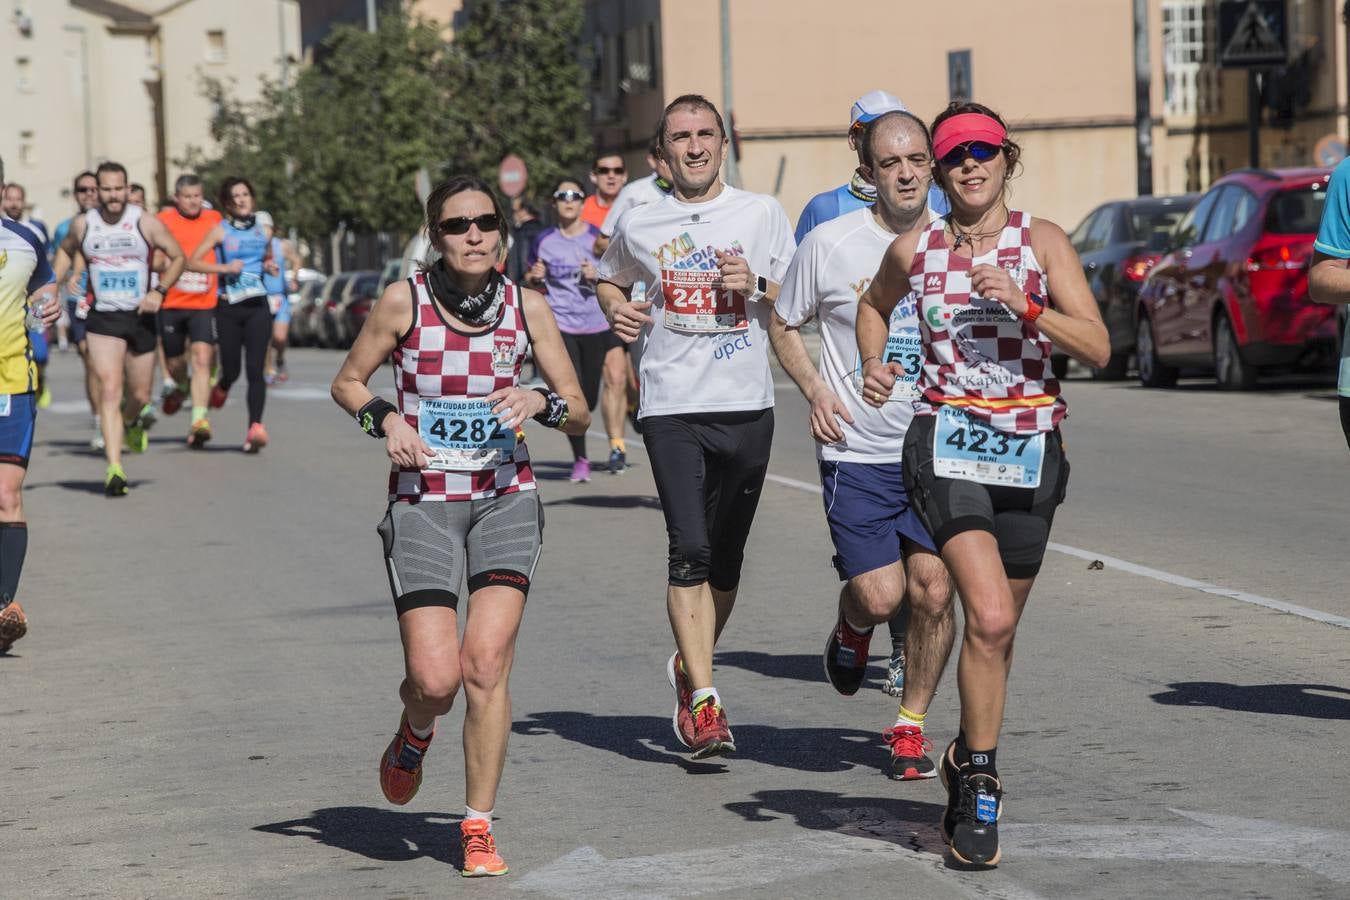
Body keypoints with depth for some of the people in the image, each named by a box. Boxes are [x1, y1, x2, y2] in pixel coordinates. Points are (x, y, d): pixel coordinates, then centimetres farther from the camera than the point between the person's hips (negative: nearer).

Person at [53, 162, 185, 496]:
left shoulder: (145, 223, -6)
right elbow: (65, 251, 21)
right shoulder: (83, 225, 0)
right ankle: (114, 469, -19)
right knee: (109, 390, -15)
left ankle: (133, 421, 50)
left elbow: (178, 257, 1)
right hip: (102, 319, -1)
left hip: (140, 317, 1)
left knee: (140, 395, 11)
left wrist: (159, 291, -12)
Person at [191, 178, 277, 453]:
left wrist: (271, 266, 5)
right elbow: (193, 261, -5)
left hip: (257, 307, 1)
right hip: (229, 308, -1)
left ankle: (255, 426, -20)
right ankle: (220, 389, 42)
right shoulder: (220, 231, 0)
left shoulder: (264, 231, 11)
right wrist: (225, 268, -17)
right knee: (232, 369, 5)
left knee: (255, 369, -12)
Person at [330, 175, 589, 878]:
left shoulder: (526, 307, 0)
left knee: (486, 663, -12)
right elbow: (346, 382, 8)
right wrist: (385, 419, -12)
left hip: (505, 499, 1)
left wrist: (542, 403, -16)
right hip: (423, 502, -1)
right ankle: (415, 733, 27)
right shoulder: (404, 301, -5)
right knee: (435, 677, -12)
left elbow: (580, 415, 5)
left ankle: (479, 827, 3)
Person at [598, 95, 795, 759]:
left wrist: (756, 286, -10)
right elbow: (609, 279, 27)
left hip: (748, 405, 1)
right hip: (672, 408, -1)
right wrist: (618, 310, 6)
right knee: (690, 550, -14)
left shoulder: (762, 214, 6)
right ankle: (703, 702, -16)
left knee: (726, 558, 9)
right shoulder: (639, 224, 8)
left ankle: (689, 665, 33)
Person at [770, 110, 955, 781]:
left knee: (932, 591, -5)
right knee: (880, 595, -9)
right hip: (857, 451, -2)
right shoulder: (829, 244, -3)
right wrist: (815, 387, -5)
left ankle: (910, 725, 15)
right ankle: (851, 627, 30)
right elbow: (783, 324, 11)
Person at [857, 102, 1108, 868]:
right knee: (989, 617, -19)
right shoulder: (914, 249, 2)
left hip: (1030, 448, 1)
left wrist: (1025, 305, -22)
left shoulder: (1042, 241, -1)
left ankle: (968, 756, 37)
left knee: (1000, 628, 12)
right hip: (947, 444, -1)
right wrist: (875, 365, 6)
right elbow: (875, 305, 25)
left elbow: (1098, 349, -9)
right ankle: (980, 779, -7)